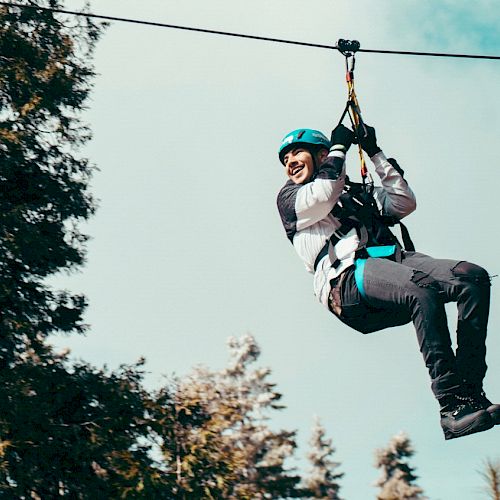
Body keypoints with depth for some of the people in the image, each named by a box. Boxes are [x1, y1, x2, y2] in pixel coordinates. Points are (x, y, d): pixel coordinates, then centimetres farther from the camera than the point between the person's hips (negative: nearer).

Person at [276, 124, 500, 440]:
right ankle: (453, 408, -38)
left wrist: (376, 154, 22)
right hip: (348, 277, -5)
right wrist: (339, 146, 14)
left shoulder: (359, 191, 37)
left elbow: (405, 204, 21)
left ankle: (471, 393, -28)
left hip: (393, 259, 6)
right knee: (422, 289, -37)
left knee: (473, 277, -22)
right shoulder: (289, 197, 23)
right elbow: (323, 197, 1)